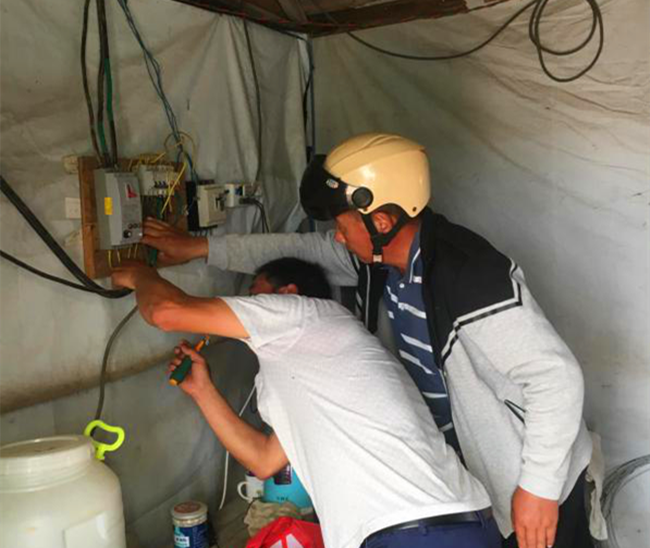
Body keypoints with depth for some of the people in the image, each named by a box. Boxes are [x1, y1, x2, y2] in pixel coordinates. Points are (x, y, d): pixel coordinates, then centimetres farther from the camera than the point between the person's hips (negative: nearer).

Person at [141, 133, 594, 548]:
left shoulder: (472, 279, -34)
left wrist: (538, 488, -24)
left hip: (533, 480, -7)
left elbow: (557, 377, -30)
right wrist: (201, 248, 6)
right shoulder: (379, 254, -9)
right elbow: (299, 250, 4)